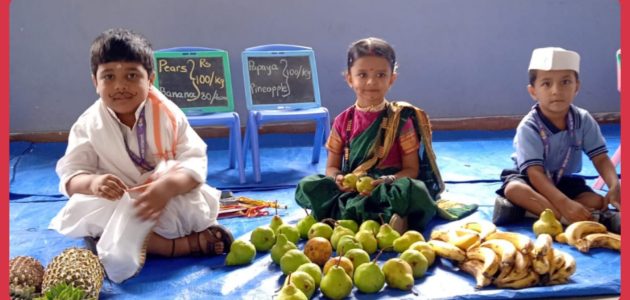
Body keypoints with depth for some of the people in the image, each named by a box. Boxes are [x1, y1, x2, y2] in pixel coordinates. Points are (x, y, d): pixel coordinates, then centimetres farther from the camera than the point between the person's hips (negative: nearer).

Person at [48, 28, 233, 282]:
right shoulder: (88, 125, -5)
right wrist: (93, 183, -34)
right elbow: (70, 176, -8)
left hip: (169, 205, -3)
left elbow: (196, 161, -17)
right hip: (119, 205, 3)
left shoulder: (168, 114, -10)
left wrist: (168, 186, -39)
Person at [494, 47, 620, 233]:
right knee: (514, 189, -38)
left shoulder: (584, 120, -10)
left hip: (564, 181, 4)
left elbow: (601, 158, -11)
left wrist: (614, 187, -32)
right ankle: (579, 219, -43)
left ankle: (536, 209, -27)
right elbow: (535, 173, -31)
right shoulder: (529, 127, -24)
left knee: (597, 202, -22)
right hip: (532, 181, -4)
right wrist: (564, 203, -44)